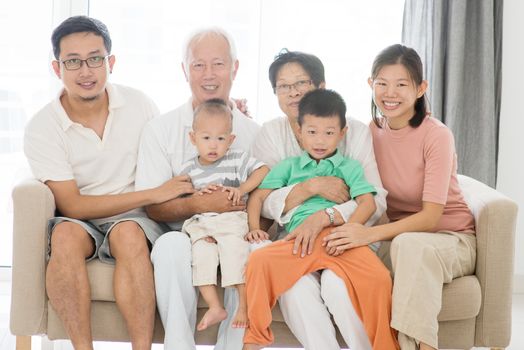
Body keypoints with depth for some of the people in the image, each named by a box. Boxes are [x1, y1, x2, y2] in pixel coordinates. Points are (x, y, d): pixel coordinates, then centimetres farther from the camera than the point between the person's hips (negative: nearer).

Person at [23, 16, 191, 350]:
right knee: (66, 234, -34)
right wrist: (153, 194, -18)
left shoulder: (139, 104, -2)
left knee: (128, 233, -34)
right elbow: (73, 206, -13)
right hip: (80, 222, 0)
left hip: (135, 219, 1)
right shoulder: (42, 128, -8)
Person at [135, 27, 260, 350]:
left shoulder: (254, 132, 10)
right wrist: (199, 204, -17)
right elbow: (152, 207, 0)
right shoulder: (160, 129, 7)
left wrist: (250, 204, -17)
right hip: (185, 234, 0)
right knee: (171, 245, -35)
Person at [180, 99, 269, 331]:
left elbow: (263, 171, 2)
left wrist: (241, 189, -7)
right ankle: (215, 307, -24)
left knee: (235, 249, -27)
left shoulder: (237, 159, 10)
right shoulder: (189, 169, 14)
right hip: (199, 222, 2)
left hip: (232, 219, -2)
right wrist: (199, 193, -8)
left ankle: (244, 305, -18)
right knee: (201, 252, -26)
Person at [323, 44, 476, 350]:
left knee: (409, 244, -37)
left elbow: (431, 216, -23)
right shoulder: (371, 132, -1)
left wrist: (370, 234, -38)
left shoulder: (436, 135, -17)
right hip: (396, 235, 4)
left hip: (452, 239, -4)